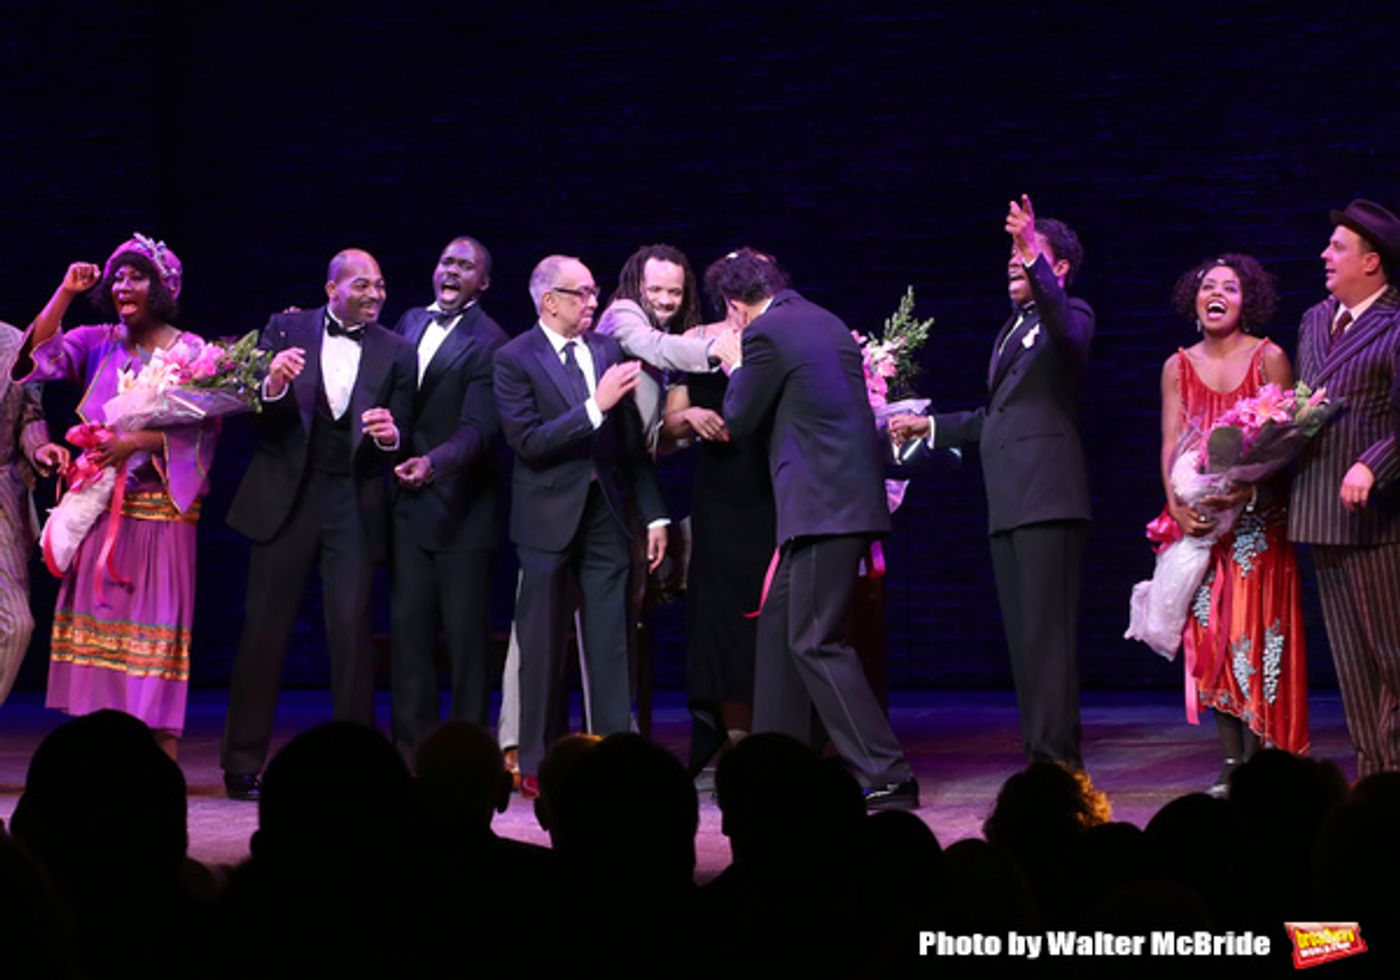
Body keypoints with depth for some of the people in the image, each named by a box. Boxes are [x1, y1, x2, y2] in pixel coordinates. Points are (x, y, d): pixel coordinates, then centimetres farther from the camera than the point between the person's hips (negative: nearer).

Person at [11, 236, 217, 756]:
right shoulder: (97, 343, 10)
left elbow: (204, 428, -8)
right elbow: (38, 354, -4)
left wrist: (140, 442, -19)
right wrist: (65, 293, -10)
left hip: (160, 509, -4)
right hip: (98, 505, 4)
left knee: (156, 621, -4)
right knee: (97, 616, 2)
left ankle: (163, 759, -3)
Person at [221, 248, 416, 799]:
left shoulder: (396, 351, 5)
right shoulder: (285, 330, 3)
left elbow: (402, 436, 4)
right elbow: (257, 417, -1)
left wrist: (390, 434, -20)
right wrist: (274, 384, -23)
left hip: (354, 503, 0)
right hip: (286, 496, 0)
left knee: (351, 630, -4)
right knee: (264, 630, 2)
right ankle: (243, 766, 8)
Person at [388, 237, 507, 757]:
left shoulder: (488, 342, -10)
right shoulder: (411, 321, 12)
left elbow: (478, 428, -19)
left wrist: (432, 463, -33)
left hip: (461, 504, -6)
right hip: (410, 500, 6)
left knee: (466, 633, 0)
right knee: (409, 626, 6)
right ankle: (410, 749, 10)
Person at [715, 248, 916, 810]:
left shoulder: (765, 334, -9)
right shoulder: (828, 324, 16)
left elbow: (741, 423, -2)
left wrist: (735, 368, 14)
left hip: (824, 509, -10)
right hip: (849, 501, 10)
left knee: (818, 642, -9)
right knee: (779, 623, 17)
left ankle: (886, 778, -14)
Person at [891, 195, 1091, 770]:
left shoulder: (1071, 316, 0)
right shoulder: (1012, 329, 25)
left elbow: (1065, 329, -27)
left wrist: (1034, 253, -37)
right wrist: (930, 426, 26)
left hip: (1048, 497, -9)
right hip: (1008, 501, 9)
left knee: (1046, 633, -13)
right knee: (1021, 636, 8)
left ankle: (1056, 756, -15)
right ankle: (1040, 759, 12)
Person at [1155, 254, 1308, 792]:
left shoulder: (1269, 358, 0)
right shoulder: (1178, 367, 10)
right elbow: (1170, 446, 4)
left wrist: (1251, 487, -22)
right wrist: (1176, 504, -13)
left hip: (1256, 519, -3)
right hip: (1198, 520, 3)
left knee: (1255, 630, -7)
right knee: (1209, 633, -1)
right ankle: (1230, 761, 2)